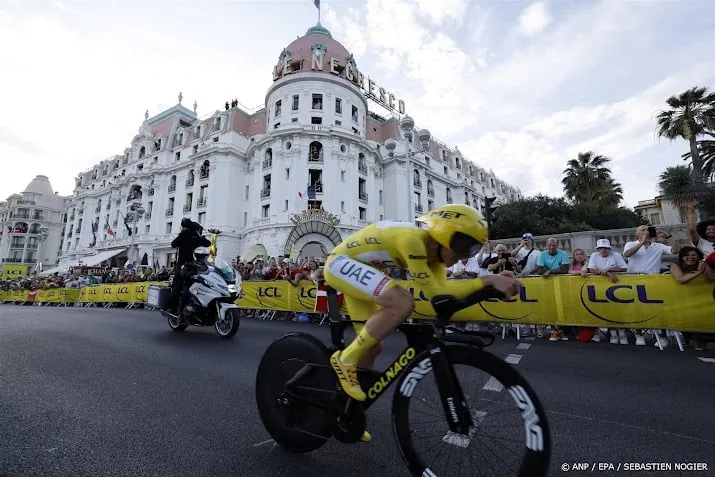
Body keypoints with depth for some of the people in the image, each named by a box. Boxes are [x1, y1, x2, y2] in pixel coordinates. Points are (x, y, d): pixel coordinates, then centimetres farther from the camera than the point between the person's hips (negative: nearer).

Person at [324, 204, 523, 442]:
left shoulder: (433, 249, -2)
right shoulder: (412, 239, -30)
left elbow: (444, 287, -15)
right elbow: (434, 292, -28)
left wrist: (494, 281, -22)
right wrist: (488, 280, -28)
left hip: (359, 270, 9)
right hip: (341, 262, -9)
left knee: (372, 346, 9)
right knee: (403, 304, -29)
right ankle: (345, 359, -12)